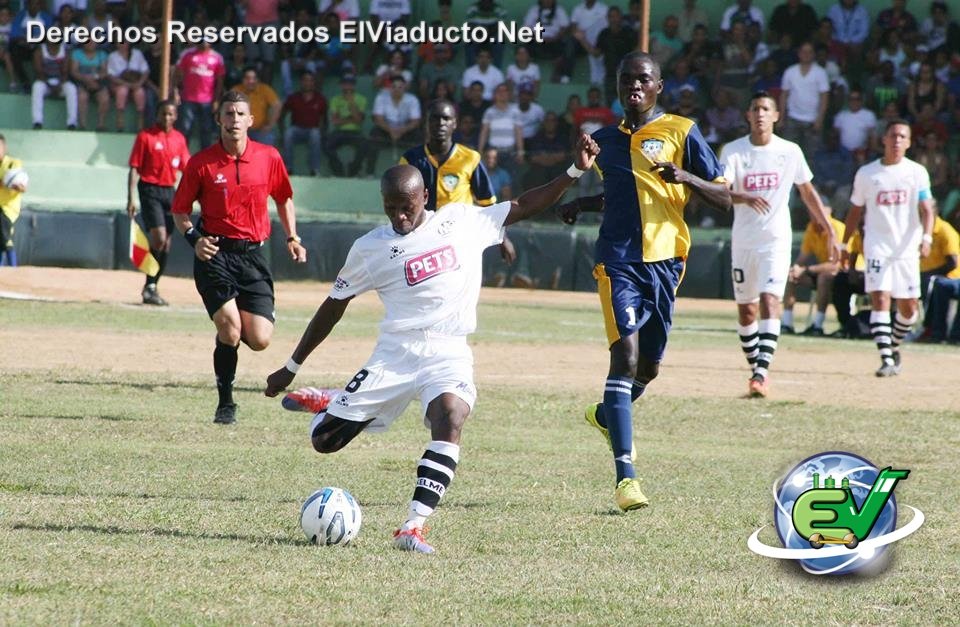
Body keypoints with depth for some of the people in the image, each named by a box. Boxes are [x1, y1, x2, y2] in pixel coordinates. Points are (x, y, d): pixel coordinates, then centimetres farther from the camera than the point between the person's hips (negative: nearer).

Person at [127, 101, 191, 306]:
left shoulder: (179, 139, 11)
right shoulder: (145, 136, -4)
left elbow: (186, 169, 15)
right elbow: (134, 168, -6)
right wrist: (131, 198, -13)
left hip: (170, 191, 6)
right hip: (150, 189, -6)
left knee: (166, 243, 6)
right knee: (159, 238, -17)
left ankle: (150, 288, 17)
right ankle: (150, 287, -9)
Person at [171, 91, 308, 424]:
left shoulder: (269, 157, 2)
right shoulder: (201, 163, -4)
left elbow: (284, 198, 19)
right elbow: (180, 210, 7)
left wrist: (292, 238, 9)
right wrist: (194, 238, -10)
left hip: (252, 256, 2)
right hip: (215, 254, -2)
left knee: (260, 340, -6)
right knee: (230, 330, -19)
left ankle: (228, 329, 31)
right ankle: (226, 403, 1)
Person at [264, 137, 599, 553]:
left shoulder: (463, 222, 6)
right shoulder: (369, 249, 4)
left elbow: (523, 207, 15)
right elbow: (332, 308, 12)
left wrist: (574, 172, 4)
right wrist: (291, 368, 17)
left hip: (449, 356, 0)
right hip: (395, 354, 0)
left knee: (450, 421, -32)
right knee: (324, 440, -4)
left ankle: (413, 527, -34)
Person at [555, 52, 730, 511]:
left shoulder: (681, 133, 2)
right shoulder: (606, 139, 14)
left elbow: (724, 197, -1)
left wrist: (686, 178, -19)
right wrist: (579, 205, 13)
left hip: (664, 259, 0)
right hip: (618, 259, 0)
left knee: (649, 365, 11)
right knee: (625, 352, -17)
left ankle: (606, 414, 46)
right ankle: (625, 474, -22)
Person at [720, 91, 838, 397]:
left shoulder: (790, 152, 1)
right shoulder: (733, 151, -2)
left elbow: (808, 193, 12)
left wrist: (830, 233, 11)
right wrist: (745, 198, -37)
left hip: (777, 242, -2)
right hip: (743, 242, 2)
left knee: (770, 301, -18)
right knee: (746, 310, 9)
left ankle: (761, 373, -27)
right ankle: (756, 367, 27)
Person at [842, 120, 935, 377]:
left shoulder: (917, 172, 3)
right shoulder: (866, 173, 5)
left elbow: (926, 209, -5)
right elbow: (855, 211, 14)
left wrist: (926, 237, -21)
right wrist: (843, 244, 14)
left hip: (907, 248, 1)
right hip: (877, 246, -1)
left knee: (908, 307, 6)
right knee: (880, 299, -16)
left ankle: (893, 346, 33)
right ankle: (886, 359, -20)